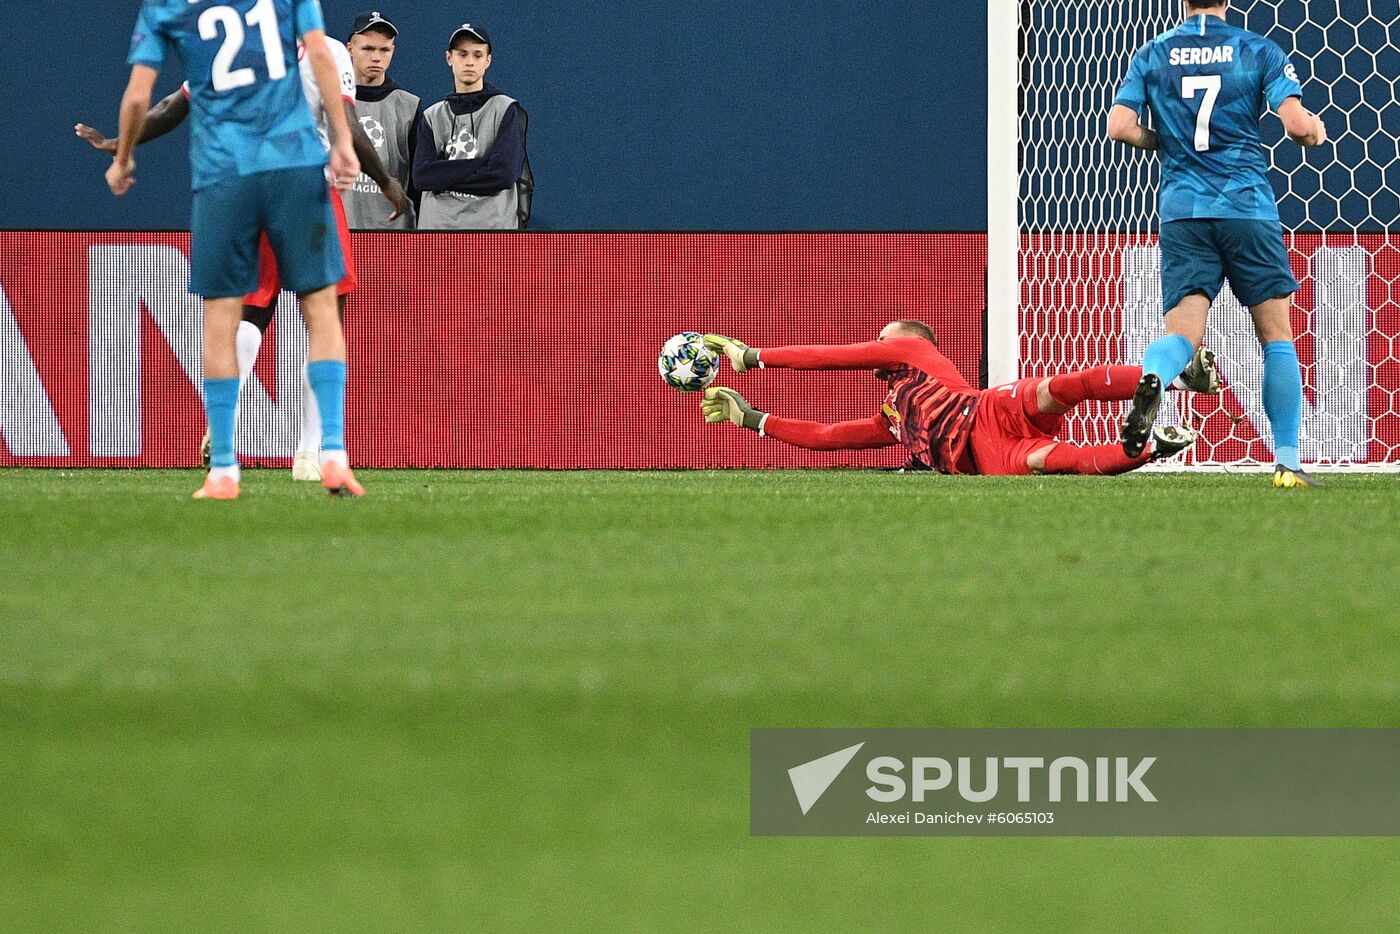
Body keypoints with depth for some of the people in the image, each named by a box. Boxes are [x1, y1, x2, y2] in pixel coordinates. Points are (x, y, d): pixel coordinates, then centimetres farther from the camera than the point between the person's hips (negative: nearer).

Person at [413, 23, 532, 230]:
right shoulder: (432, 116, 15)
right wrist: (479, 165, -7)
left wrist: (444, 177, -3)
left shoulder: (507, 110, 4)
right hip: (436, 226, 4)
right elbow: (421, 177, 1)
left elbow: (505, 174, -9)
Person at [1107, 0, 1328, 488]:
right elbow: (1297, 123, -8)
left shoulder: (1152, 55, 8)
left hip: (1181, 210, 1)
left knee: (1183, 332, -3)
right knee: (1276, 334, 9)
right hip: (1248, 209, -1)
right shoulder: (1260, 51, 3)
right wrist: (1317, 131, 15)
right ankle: (1288, 463, 4)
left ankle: (1152, 378, -40)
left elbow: (1120, 127, -1)